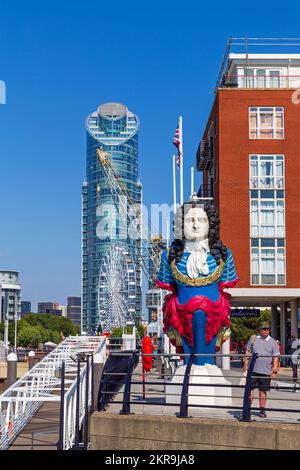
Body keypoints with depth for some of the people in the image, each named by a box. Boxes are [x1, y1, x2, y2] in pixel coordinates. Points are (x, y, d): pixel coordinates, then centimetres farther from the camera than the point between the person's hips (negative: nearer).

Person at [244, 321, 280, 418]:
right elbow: (247, 351, 11)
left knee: (263, 390, 7)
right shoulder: (253, 338, 5)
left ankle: (262, 410, 16)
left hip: (266, 371, 0)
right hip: (253, 369, 0)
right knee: (250, 388, 0)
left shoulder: (273, 342, 3)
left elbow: (275, 358, 1)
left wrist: (274, 371, -7)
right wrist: (246, 364, 3)